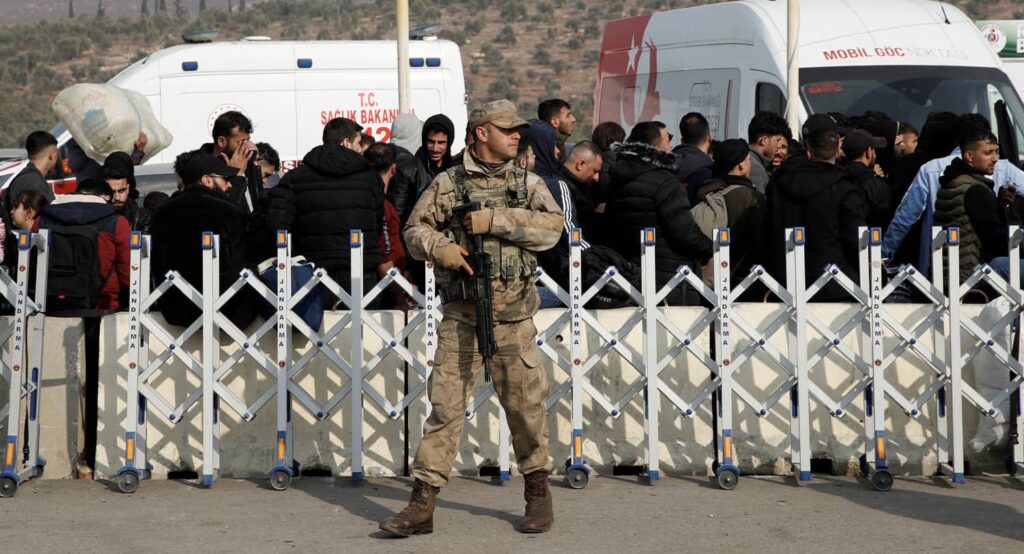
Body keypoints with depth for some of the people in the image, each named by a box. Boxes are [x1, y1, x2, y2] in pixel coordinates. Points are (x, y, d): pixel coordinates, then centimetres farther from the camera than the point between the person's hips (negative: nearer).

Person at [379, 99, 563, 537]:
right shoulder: (448, 184, 6)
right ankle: (423, 503, -2)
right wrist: (439, 247, -14)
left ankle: (538, 490, 24)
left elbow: (551, 227, -8)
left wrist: (494, 220, -16)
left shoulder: (528, 183, 7)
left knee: (526, 404, 6)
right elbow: (415, 229, 7)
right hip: (461, 316, -1)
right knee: (445, 404, -3)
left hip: (513, 316, 1)